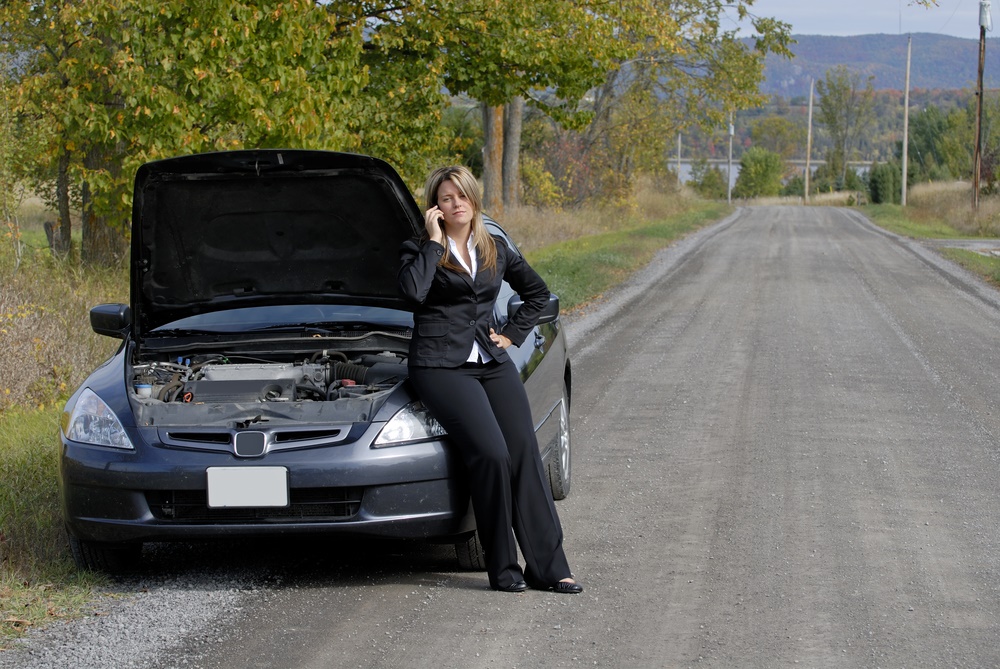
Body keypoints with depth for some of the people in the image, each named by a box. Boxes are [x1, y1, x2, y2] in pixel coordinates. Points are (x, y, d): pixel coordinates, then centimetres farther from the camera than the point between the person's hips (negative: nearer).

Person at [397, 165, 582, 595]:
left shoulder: (495, 251, 16)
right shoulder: (419, 250, 3)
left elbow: (537, 292, 29)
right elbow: (413, 291, -19)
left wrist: (512, 334, 15)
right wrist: (433, 241, -11)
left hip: (492, 363, 5)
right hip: (441, 366, -5)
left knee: (525, 454, -9)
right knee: (491, 454, -21)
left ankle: (548, 566, -7)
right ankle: (502, 567, -11)